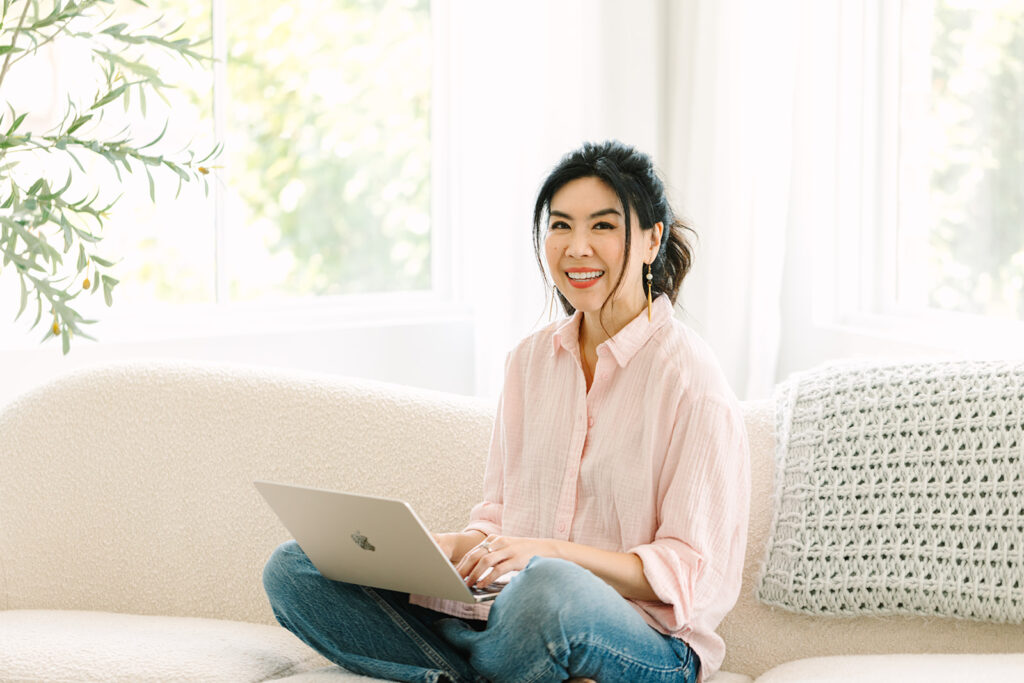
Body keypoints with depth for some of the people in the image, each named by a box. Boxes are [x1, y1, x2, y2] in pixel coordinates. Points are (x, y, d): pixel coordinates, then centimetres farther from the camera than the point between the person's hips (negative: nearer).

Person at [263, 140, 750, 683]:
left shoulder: (689, 378, -8)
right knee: (293, 568, -7)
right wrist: (457, 547, -6)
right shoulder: (530, 359, 13)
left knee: (550, 585, -43)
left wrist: (554, 553, -22)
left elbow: (696, 577, -11)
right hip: (514, 614, 7)